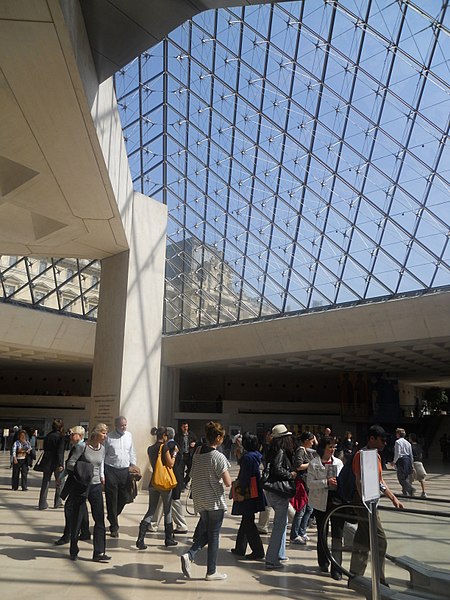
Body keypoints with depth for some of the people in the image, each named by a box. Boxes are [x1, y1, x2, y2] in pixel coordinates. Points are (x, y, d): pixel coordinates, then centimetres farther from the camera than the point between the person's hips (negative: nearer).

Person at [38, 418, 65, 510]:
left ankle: (42, 504, 7)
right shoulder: (60, 437, -12)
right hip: (56, 463, -5)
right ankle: (57, 503, 19)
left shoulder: (48, 436, 5)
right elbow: (60, 451, -18)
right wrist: (61, 464, -19)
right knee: (59, 483, 12)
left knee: (45, 483, 10)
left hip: (47, 462, 5)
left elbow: (45, 449, 12)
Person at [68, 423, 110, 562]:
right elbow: (70, 463, -9)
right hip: (80, 485, -4)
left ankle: (99, 552, 5)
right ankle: (73, 551, 25)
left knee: (100, 518, -1)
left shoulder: (102, 449, 5)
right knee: (77, 518, 9)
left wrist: (102, 476, 11)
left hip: (96, 486, 4)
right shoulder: (83, 446, -12)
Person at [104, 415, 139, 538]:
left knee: (124, 497, 10)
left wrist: (133, 465, 8)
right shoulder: (108, 437, -6)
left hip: (125, 470, 4)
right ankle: (114, 527, 14)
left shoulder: (129, 435, 7)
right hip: (111, 470, -4)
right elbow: (102, 455, -3)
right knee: (112, 499, 2)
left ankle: (113, 517, 37)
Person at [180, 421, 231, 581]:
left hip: (199, 500, 6)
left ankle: (189, 555, 2)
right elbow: (227, 483, -19)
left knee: (205, 533, 21)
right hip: (215, 501, -6)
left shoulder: (197, 452, 1)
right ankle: (211, 572, 18)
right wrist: (229, 478, 2)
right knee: (213, 536, 8)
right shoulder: (218, 457, -19)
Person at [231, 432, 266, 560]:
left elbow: (245, 476, -22)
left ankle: (258, 552, 5)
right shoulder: (256, 455, 8)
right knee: (246, 521, 17)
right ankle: (240, 549, 29)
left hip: (249, 494, -10)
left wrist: (242, 493, -20)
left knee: (248, 522, 0)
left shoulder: (248, 457, -20)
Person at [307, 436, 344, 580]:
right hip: (321, 502, -2)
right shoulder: (314, 464, -5)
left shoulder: (338, 463, 6)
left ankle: (336, 568, 6)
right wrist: (326, 482, -21)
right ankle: (323, 562, 32)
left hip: (337, 501, 2)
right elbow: (310, 483, -11)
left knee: (338, 534, -2)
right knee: (322, 533, 12)